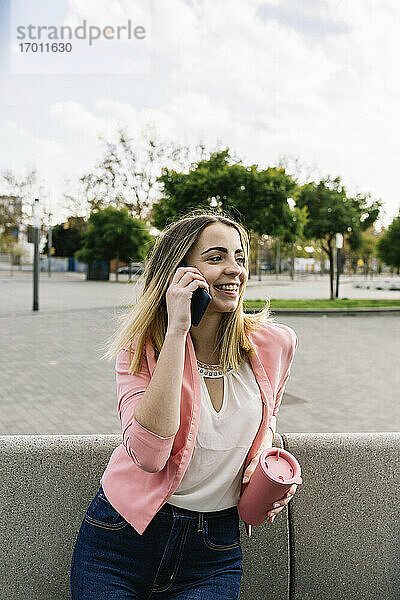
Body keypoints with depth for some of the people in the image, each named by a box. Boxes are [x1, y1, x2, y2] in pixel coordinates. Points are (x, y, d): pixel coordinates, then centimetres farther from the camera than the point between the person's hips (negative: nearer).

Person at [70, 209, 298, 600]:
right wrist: (176, 330, -29)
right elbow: (148, 454, -28)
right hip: (121, 538, -1)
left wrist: (261, 460, -6)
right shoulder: (141, 344, -12)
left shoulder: (275, 344, -6)